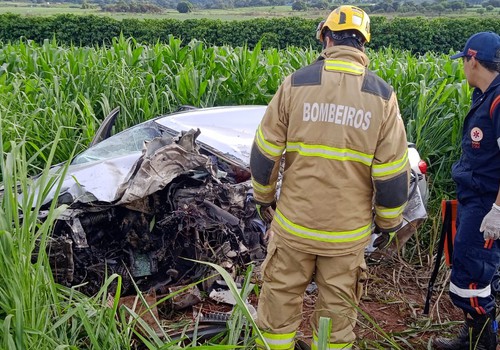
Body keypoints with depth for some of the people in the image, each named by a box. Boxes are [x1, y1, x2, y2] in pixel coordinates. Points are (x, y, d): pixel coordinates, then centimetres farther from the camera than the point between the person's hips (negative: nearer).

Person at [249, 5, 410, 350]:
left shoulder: (296, 82, -7)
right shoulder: (382, 95, -6)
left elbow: (265, 152, -3)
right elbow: (392, 173, -5)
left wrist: (263, 195, 14)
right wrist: (389, 220, 10)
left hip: (294, 222, 0)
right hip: (348, 231, 1)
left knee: (280, 297, 17)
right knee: (338, 308, 17)